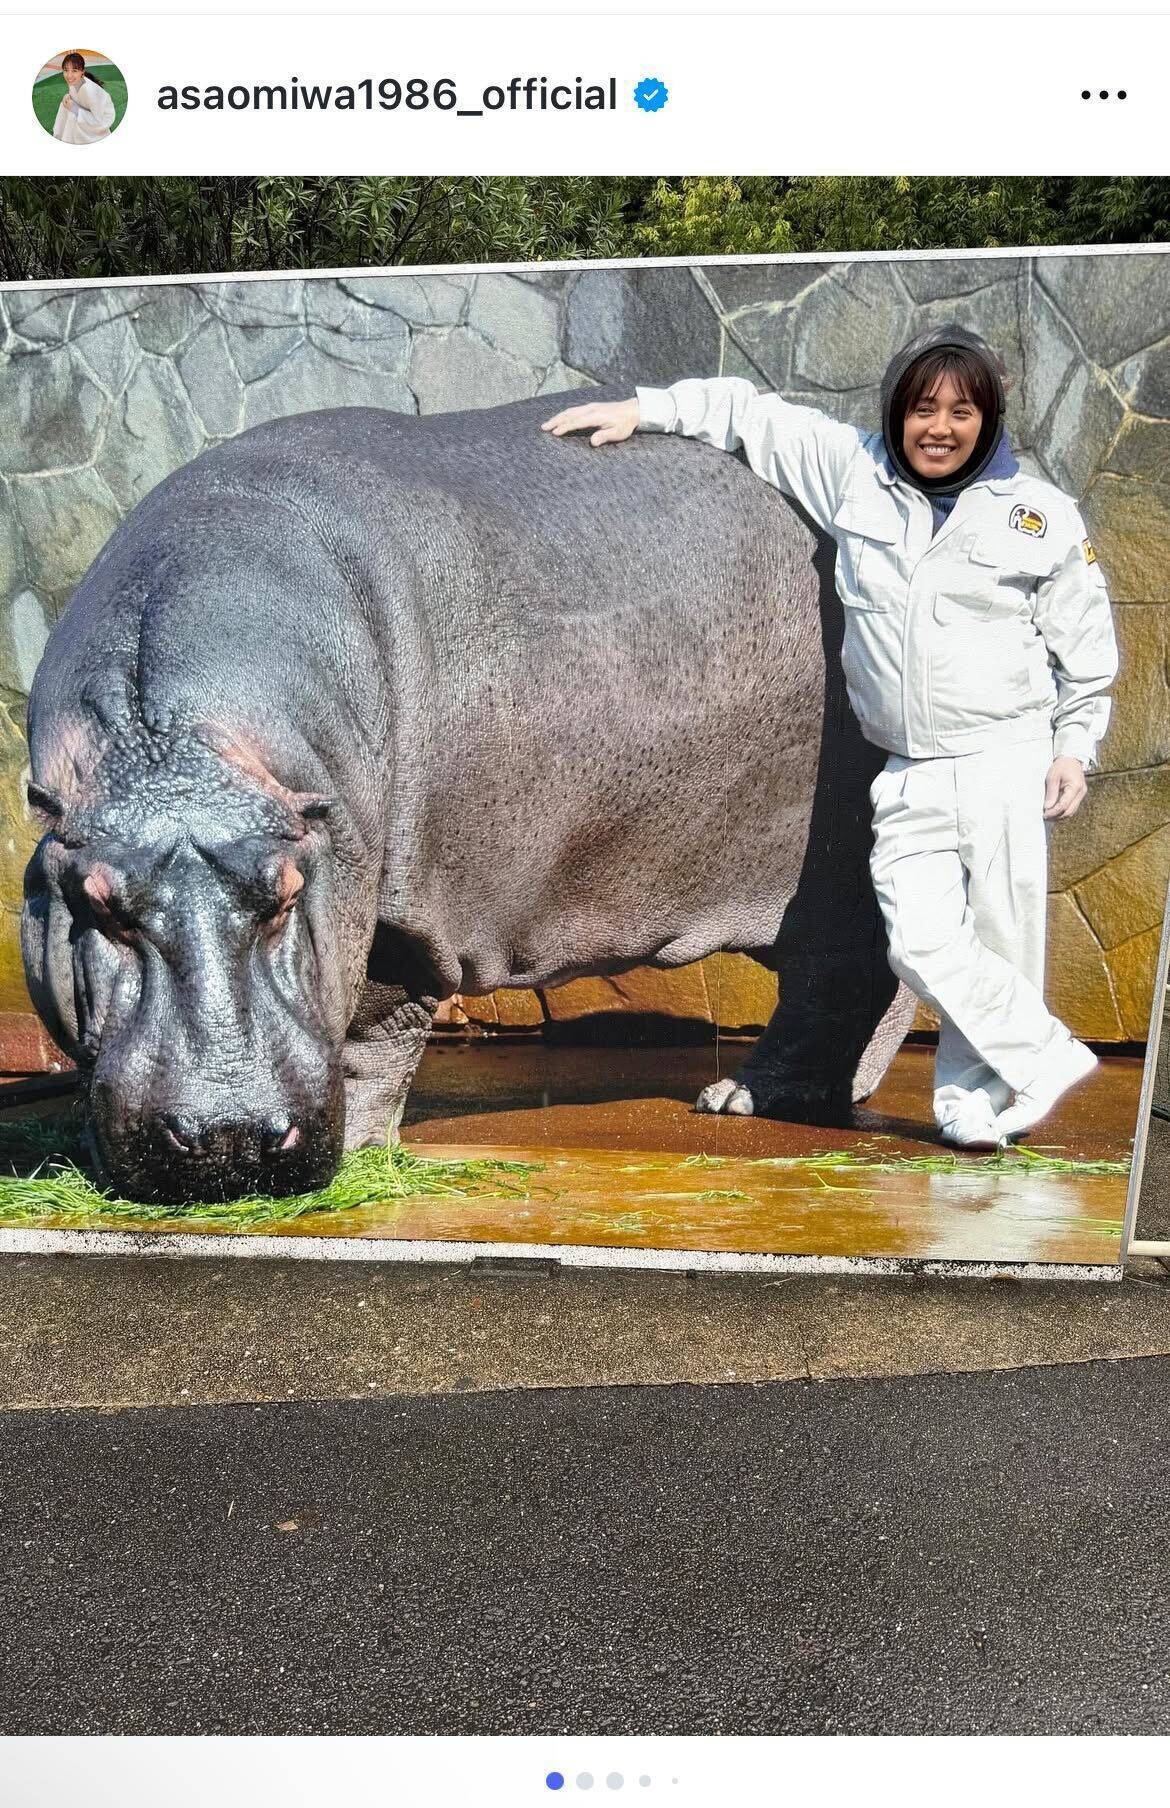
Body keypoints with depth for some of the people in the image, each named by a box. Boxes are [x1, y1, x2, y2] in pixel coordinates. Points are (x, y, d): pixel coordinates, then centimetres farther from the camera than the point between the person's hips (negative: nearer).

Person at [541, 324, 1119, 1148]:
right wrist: (643, 409, 11)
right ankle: (1047, 1057, 9)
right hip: (908, 773, 2)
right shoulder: (856, 471, 6)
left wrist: (1074, 748, 5)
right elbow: (756, 415, 15)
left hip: (1007, 760, -2)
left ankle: (975, 1098, 16)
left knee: (1000, 942, 0)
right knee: (921, 941, -8)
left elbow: (1086, 646, 10)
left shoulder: (1042, 515, 2)